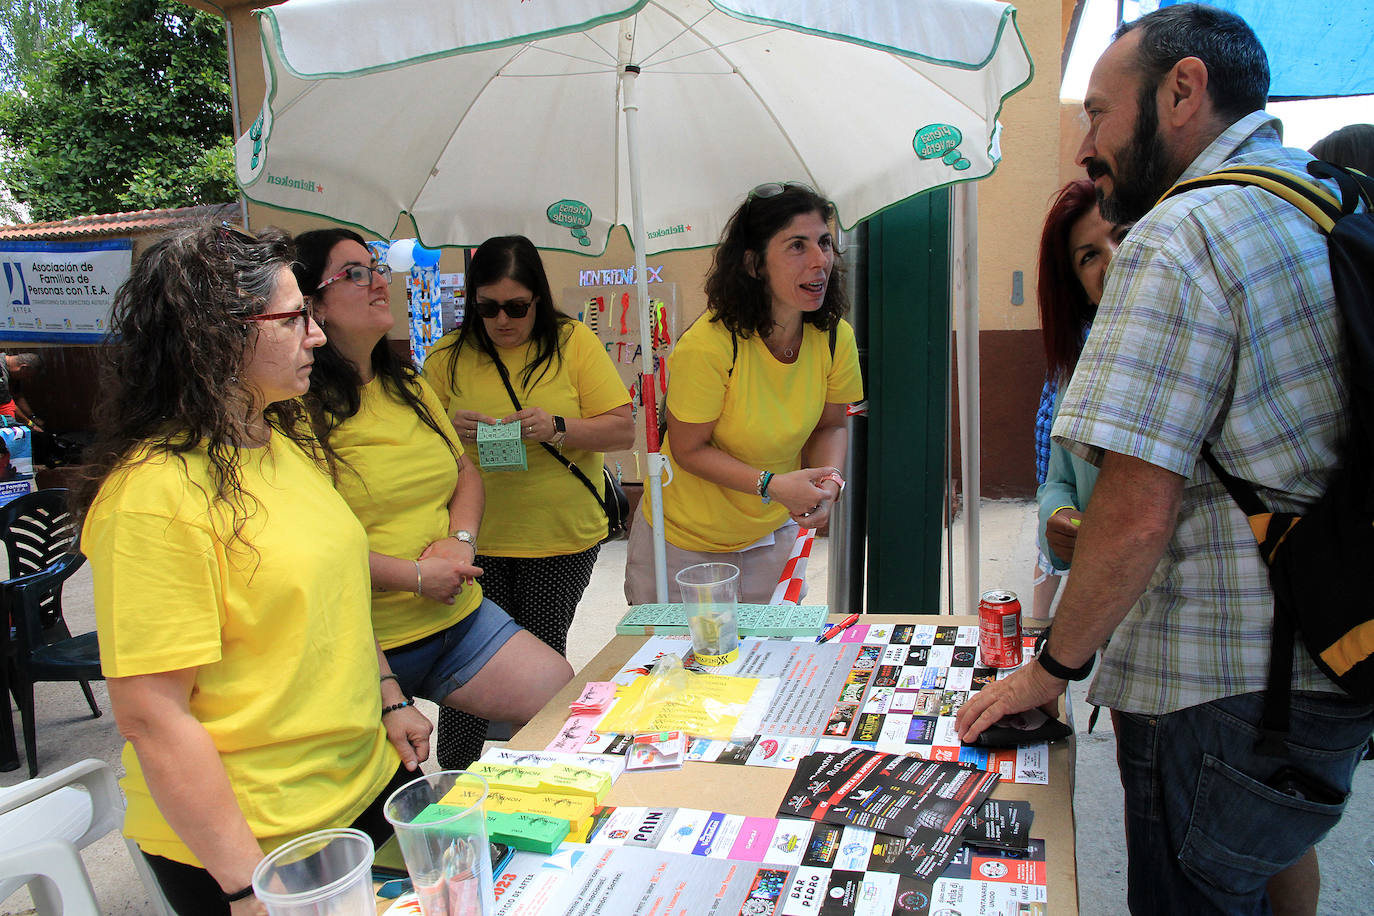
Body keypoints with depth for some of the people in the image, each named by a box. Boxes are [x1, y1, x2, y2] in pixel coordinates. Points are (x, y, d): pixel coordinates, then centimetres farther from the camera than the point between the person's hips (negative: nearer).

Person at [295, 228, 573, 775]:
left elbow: (466, 473, 19)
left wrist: (461, 538, -1)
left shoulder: (410, 387, 13)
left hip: (458, 616, 7)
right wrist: (415, 575, -17)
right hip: (366, 641, -6)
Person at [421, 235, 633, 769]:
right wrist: (449, 428, -14)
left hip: (562, 538, 0)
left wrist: (557, 428, -21)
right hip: (474, 540, 1)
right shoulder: (449, 355, 2)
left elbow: (623, 430, -5)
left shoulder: (574, 342, -2)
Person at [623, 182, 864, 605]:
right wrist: (772, 484, -29)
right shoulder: (706, 345, -28)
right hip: (685, 538, -4)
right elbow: (689, 448, -19)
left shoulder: (836, 337, -12)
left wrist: (827, 479, -19)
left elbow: (830, 425, 1)